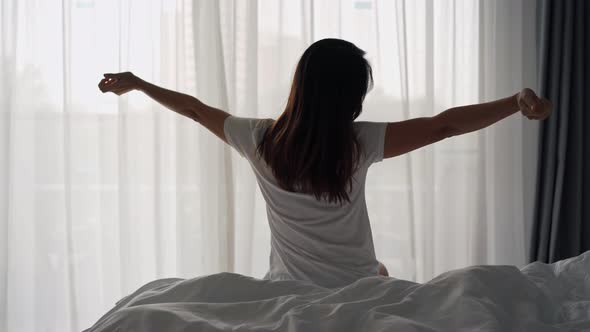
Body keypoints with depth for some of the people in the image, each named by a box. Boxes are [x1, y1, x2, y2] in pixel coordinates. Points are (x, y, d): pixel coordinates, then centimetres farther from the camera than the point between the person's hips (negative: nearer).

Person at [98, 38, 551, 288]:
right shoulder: (360, 143, -19)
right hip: (356, 292, -2)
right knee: (379, 272, 30)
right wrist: (518, 102, -14)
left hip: (288, 291, 2)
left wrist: (135, 83, 16)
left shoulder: (261, 139, -11)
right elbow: (444, 125, -20)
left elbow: (196, 109, 2)